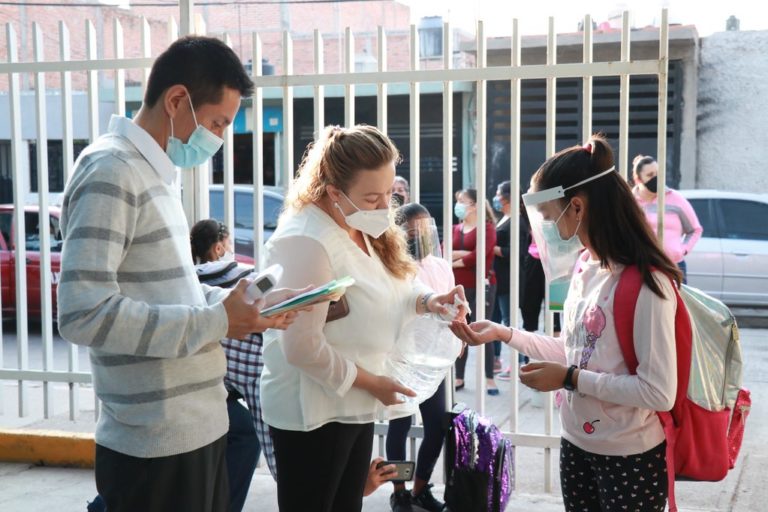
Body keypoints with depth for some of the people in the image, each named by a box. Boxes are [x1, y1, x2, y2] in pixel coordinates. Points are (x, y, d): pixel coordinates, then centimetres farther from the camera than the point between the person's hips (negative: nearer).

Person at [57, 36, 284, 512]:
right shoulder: (111, 171, -16)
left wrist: (234, 300, 5)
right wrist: (217, 321, -21)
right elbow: (83, 312, -25)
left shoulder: (154, 172, 14)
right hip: (157, 446, -9)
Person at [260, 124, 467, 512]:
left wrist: (428, 300, -5)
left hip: (355, 405, 9)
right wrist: (370, 383, -15)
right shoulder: (307, 242, -24)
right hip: (312, 413, -9)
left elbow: (389, 288, 17)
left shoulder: (362, 228, 7)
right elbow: (302, 348, -26)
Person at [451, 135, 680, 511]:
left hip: (631, 459, -7)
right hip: (576, 444, 8)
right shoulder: (584, 267, 5)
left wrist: (570, 379, -20)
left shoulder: (645, 283, -21)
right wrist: (503, 334, 6)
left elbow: (659, 393, -23)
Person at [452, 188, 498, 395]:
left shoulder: (486, 228, -5)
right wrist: (466, 254, -15)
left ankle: (489, 379, 4)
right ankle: (459, 378, 16)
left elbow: (478, 256, -16)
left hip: (480, 286, -5)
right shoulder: (454, 229, 12)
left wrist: (455, 260, -4)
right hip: (458, 287, 5)